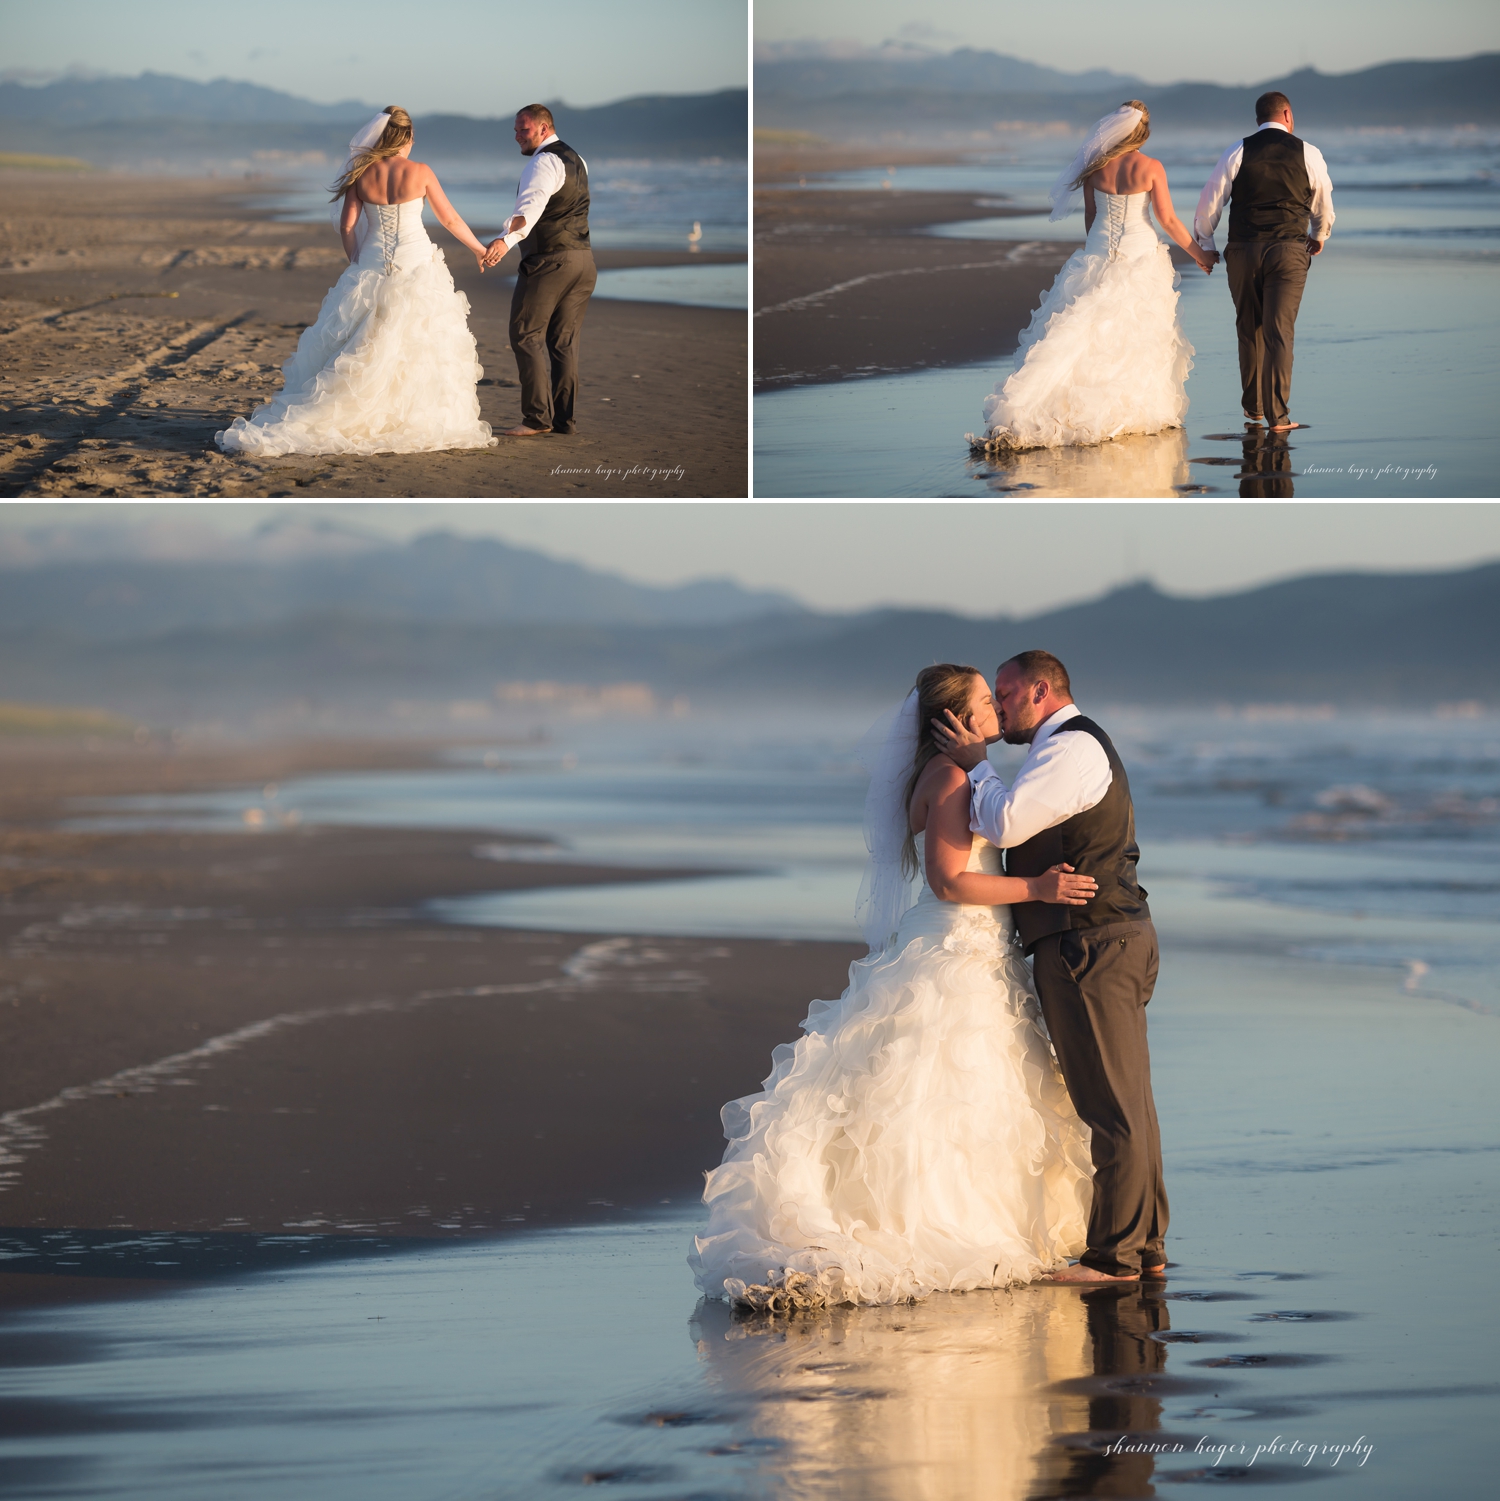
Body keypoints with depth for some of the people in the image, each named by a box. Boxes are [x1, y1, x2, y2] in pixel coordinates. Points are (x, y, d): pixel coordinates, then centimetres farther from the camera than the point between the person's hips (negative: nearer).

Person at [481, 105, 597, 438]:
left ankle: (537, 416, -9)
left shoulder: (543, 163, -13)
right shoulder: (576, 160, 18)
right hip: (582, 259, 9)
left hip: (549, 261, -9)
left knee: (527, 336, -4)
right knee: (565, 342, 10)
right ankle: (565, 418, 9)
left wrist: (507, 239, -47)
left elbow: (532, 205, -33)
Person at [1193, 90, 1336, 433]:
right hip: (1289, 251, -1)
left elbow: (1210, 200, 2)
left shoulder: (1238, 152, 2)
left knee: (1250, 330, 16)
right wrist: (1319, 237, 38)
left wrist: (1205, 245, 17)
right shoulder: (1307, 154, 4)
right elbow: (1323, 205, 18)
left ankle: (1253, 406, 27)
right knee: (1279, 333, -4)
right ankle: (1277, 415, -10)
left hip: (1243, 251, 1)